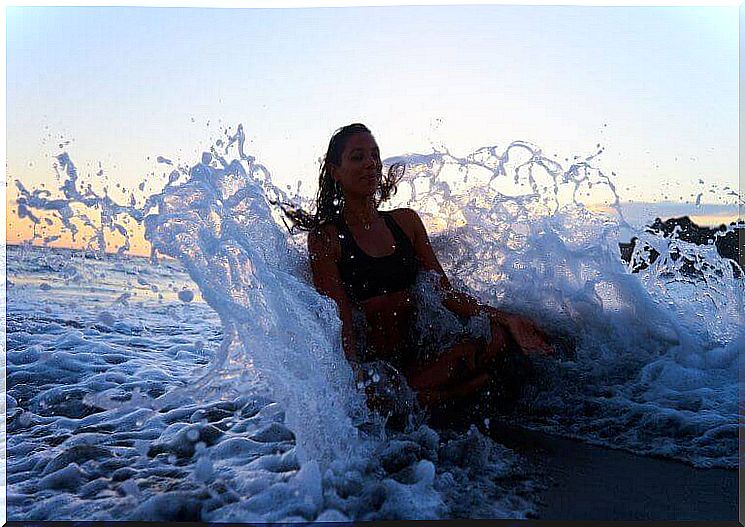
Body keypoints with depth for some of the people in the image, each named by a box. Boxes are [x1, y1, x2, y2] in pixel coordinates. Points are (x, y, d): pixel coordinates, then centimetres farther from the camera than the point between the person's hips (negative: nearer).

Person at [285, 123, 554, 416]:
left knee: (498, 336, -19)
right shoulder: (325, 238, -3)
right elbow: (340, 316, -12)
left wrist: (502, 318, -5)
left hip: (413, 359, 5)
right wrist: (356, 371, -30)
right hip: (369, 364, -5)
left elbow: (445, 292, 9)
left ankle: (406, 399, -15)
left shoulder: (406, 221, 13)